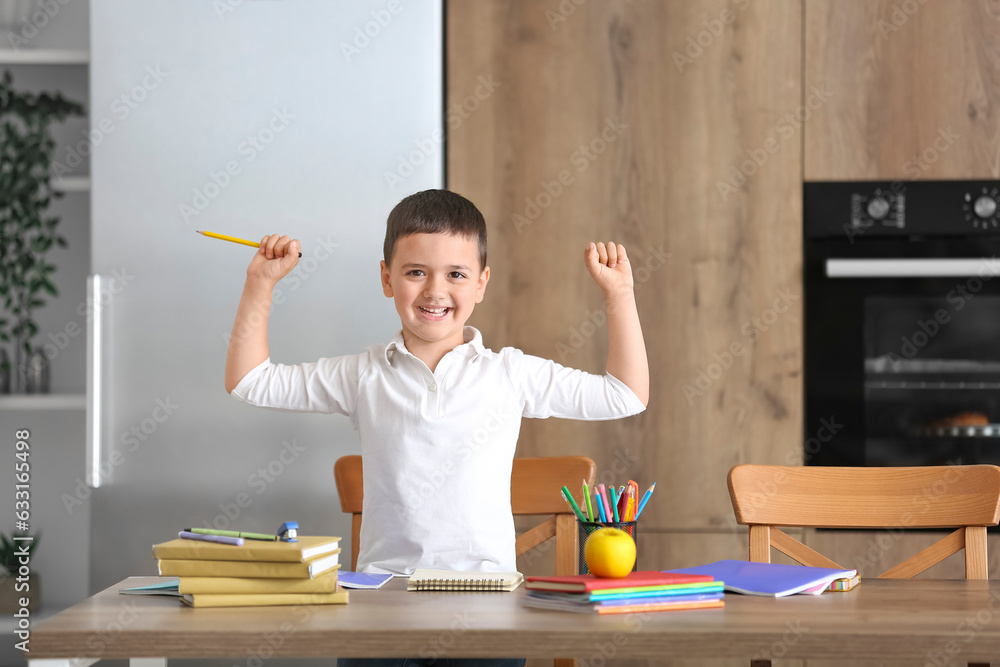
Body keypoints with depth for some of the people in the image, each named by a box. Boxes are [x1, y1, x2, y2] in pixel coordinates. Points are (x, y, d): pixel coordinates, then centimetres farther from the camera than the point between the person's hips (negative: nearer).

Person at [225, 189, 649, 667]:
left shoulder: (510, 374, 8)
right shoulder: (363, 376, 10)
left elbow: (626, 397, 12)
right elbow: (250, 382, 16)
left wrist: (619, 295, 7)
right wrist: (260, 285, 11)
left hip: (486, 593, 0)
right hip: (384, 588, 0)